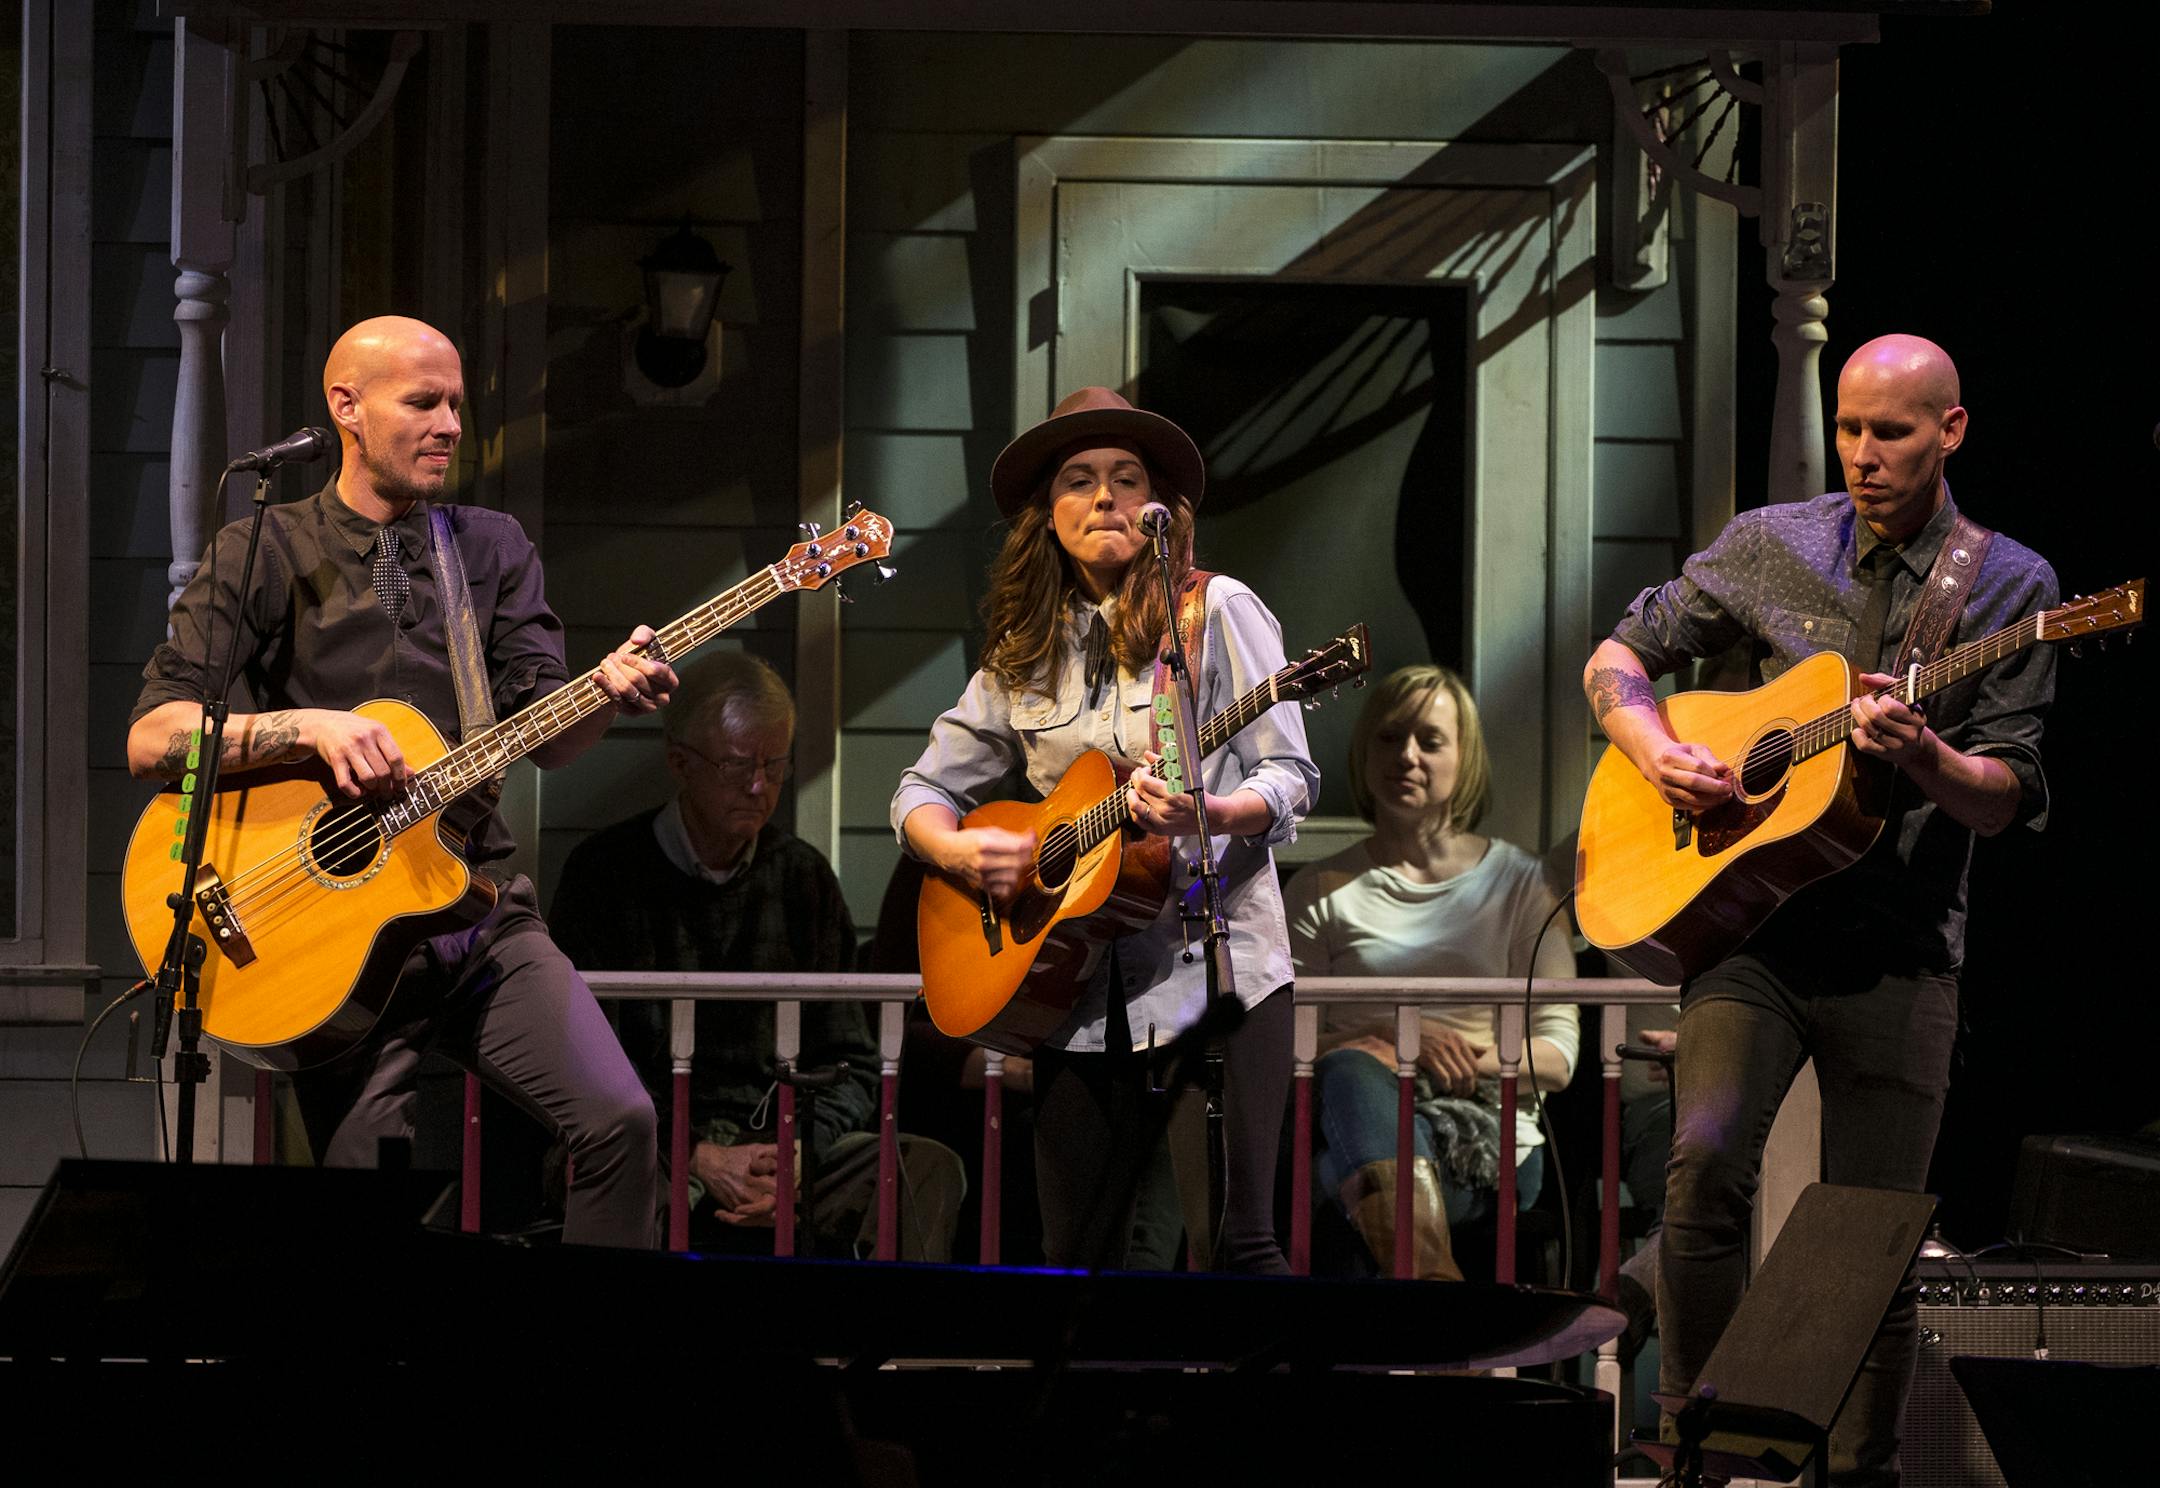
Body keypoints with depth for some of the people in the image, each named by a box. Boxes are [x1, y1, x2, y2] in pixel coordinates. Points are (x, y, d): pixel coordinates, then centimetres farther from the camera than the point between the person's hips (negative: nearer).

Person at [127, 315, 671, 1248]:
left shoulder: (492, 549, 14)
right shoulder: (262, 556, 3)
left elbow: (542, 739, 5)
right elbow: (151, 740, -6)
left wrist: (609, 692, -17)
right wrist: (313, 728, -19)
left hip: (477, 909, 3)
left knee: (619, 1118, -17)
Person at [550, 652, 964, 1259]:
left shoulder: (803, 877, 14)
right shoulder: (606, 870, 4)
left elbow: (851, 1067, 15)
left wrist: (793, 1157, -7)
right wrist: (701, 1157, -15)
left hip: (784, 1144, 3)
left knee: (929, 1169, -25)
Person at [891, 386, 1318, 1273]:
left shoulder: (1216, 610, 1)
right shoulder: (1024, 652, 14)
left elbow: (1289, 781, -3)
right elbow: (923, 790, 18)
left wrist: (1207, 813, -24)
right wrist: (956, 850, -4)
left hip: (1214, 965, -4)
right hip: (1082, 987, 4)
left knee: (1235, 1247, -11)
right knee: (1076, 1256, 4)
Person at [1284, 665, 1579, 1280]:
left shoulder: (1520, 883, 17)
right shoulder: (1320, 893, 18)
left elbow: (1557, 1057, 10)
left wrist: (1469, 1059, -10)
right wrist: (1400, 1039, -9)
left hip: (1491, 1142, -1)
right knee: (1354, 1069, -38)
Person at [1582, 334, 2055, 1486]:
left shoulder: (2009, 587, 2)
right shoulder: (1770, 547, 7)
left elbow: (2007, 801, -2)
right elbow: (1617, 661, 14)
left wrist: (1929, 762, -23)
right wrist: (1658, 755, -5)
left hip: (1899, 949, 0)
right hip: (1751, 922, 0)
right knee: (1705, 1159, -21)